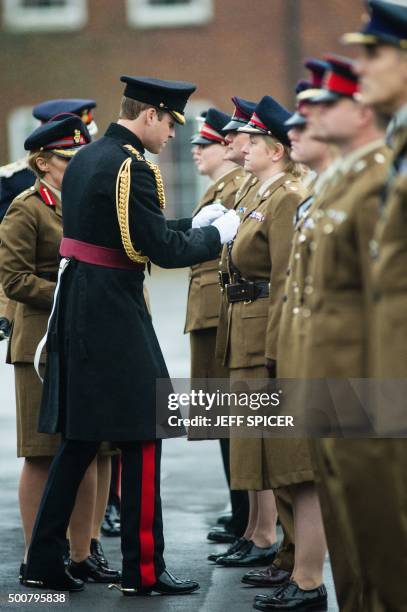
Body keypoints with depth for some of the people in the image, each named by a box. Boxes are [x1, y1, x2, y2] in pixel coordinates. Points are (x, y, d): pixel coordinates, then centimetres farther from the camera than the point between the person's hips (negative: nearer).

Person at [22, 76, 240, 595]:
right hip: (115, 318, -9)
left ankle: (44, 562, 15)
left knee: (79, 438, 13)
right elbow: (163, 251, -17)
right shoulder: (131, 167, -16)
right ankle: (144, 570, 4)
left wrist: (193, 223, 18)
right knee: (143, 435, -1)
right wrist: (216, 234, -2)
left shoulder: (84, 159, 13)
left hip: (76, 313, 9)